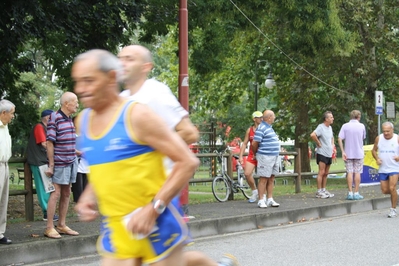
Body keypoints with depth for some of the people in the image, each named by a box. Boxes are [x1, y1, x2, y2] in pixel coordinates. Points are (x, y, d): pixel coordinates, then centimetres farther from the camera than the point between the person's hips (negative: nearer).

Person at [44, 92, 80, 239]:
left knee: (66, 194, 11)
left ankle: (62, 225, 18)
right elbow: (50, 142, -14)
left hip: (71, 161, 8)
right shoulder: (55, 118, -13)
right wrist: (51, 165, -16)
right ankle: (49, 228, -3)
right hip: (60, 162, -8)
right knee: (56, 193, -7)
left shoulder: (70, 119, 12)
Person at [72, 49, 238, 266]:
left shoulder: (138, 116, -13)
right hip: (115, 227, 6)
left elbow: (188, 162, -14)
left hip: (156, 222, -6)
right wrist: (88, 197, 4)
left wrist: (153, 209, -20)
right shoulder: (83, 121, 7)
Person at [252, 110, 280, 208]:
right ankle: (261, 201, -3)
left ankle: (270, 199, 14)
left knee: (271, 179, 10)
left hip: (274, 156, 9)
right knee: (263, 179, -6)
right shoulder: (261, 128, -14)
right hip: (265, 157, -9)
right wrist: (255, 153, 0)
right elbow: (254, 143, -15)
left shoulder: (269, 127, 17)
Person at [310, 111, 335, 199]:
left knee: (326, 173, 12)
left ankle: (324, 190, 19)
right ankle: (319, 192, -6)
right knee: (321, 172, -8)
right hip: (322, 153, -8)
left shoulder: (330, 128, 14)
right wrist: (319, 144, -20)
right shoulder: (321, 127, -13)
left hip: (329, 154, 8)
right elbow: (312, 135, -29)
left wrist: (332, 145, 17)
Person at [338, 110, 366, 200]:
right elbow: (363, 138, 6)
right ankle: (356, 193, 4)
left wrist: (343, 152, -11)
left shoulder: (345, 126, -5)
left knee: (350, 173, 4)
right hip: (359, 153, -1)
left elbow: (340, 139, -12)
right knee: (357, 173, 4)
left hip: (348, 153, 1)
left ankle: (350, 193, 2)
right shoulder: (361, 126, -4)